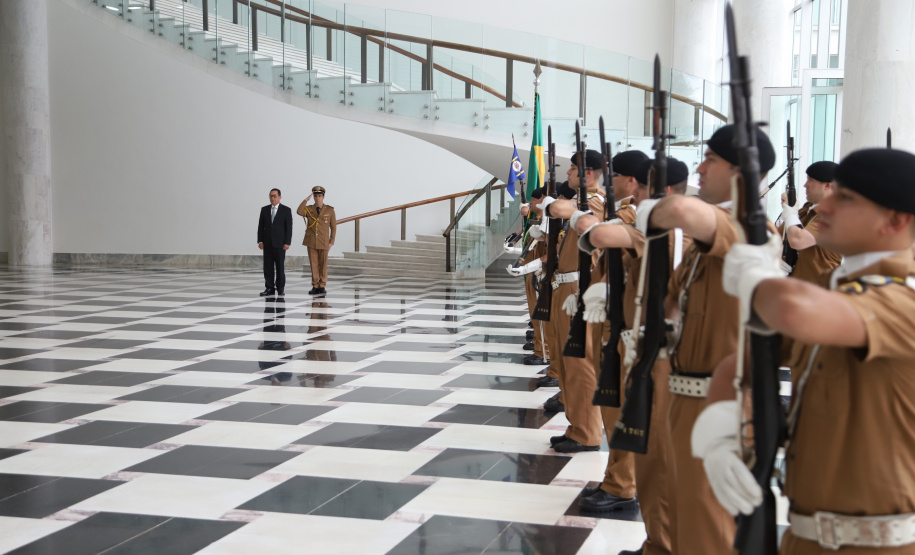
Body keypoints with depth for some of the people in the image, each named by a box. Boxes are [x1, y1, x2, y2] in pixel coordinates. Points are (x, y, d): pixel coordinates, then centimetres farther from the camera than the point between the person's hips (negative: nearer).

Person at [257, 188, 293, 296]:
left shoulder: (286, 210, 0)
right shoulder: (264, 209, 9)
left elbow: (289, 227, -3)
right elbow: (260, 226, 10)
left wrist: (287, 243, -10)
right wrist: (260, 241, 1)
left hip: (280, 243, -3)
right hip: (267, 243, 3)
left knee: (280, 266, 1)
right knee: (268, 266, 1)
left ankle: (280, 287, 12)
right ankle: (269, 288, 4)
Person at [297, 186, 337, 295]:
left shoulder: (330, 210, 0)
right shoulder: (309, 209, 3)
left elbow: (333, 227, 1)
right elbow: (299, 212, -20)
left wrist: (331, 242, -5)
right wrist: (306, 200, -17)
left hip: (324, 243, -1)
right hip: (311, 242, 1)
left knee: (323, 265, 4)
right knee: (313, 264, 2)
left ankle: (322, 286, 13)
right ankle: (315, 286, 7)